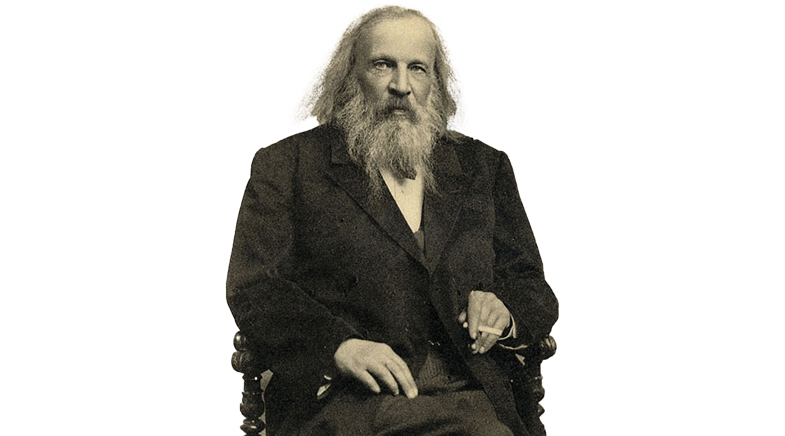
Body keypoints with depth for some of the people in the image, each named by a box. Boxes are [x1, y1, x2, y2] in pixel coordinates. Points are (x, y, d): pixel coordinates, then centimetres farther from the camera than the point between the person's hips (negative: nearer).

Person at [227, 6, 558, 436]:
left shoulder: (483, 167, 21)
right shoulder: (286, 165, 12)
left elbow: (534, 292, 22)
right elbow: (253, 289, 2)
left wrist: (504, 313, -3)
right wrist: (337, 345, -15)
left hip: (465, 402, 3)